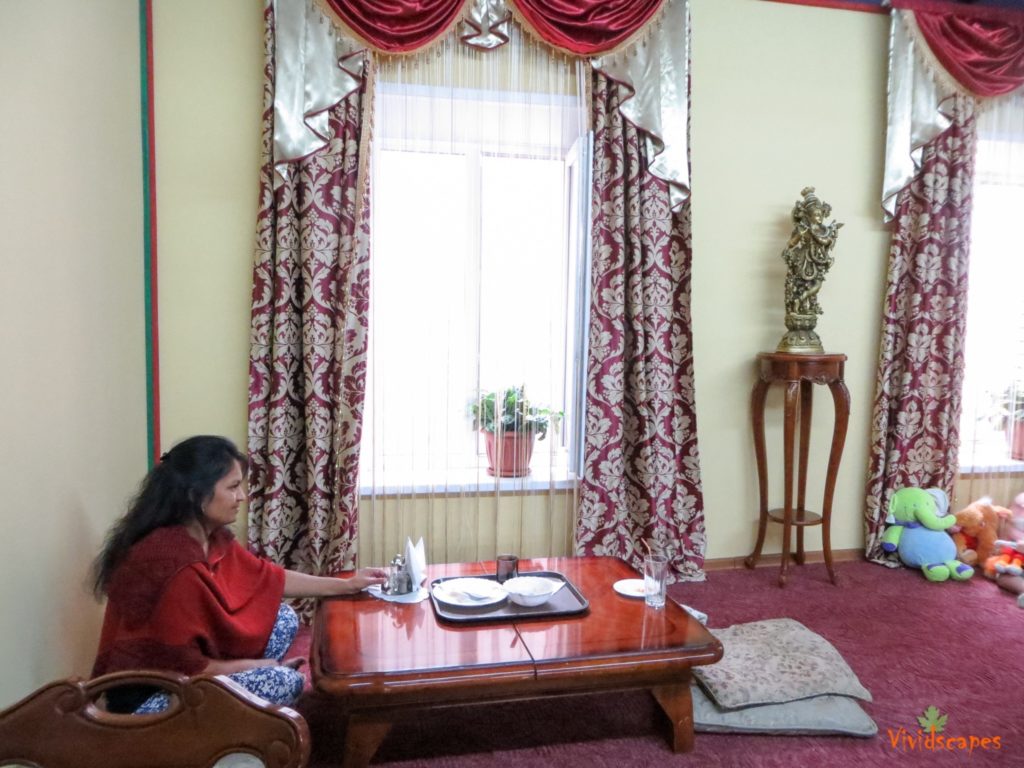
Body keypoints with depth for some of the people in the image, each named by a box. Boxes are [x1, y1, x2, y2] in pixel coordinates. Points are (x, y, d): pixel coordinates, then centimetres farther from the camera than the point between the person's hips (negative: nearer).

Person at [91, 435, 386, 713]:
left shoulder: (211, 538, -1)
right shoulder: (173, 561, -30)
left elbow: (266, 576, 10)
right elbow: (179, 665, -26)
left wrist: (346, 584, 13)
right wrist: (252, 666, -12)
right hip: (146, 696, -9)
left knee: (284, 619, 4)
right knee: (286, 681, -17)